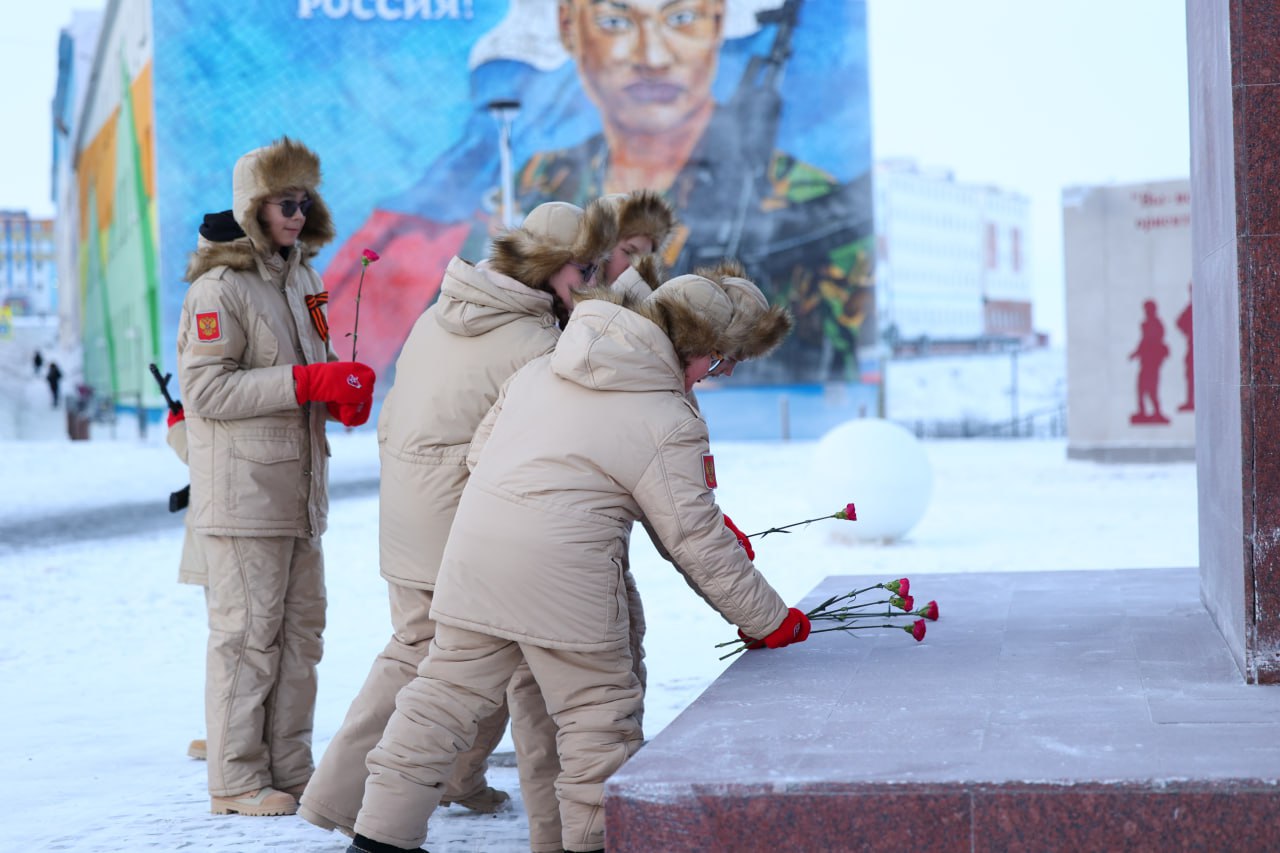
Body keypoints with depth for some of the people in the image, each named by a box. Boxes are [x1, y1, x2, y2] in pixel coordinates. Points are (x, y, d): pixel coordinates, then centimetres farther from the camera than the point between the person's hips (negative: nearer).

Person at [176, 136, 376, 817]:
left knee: (301, 629, 11)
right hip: (243, 492, -8)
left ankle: (290, 769, 19)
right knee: (247, 634, -5)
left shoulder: (300, 279, 14)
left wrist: (344, 391, 1)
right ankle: (237, 781, 3)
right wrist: (305, 381, -24)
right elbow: (204, 389, -19)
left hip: (298, 488, 9)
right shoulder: (219, 287, -12)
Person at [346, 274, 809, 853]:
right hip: (562, 573, -7)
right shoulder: (671, 425, -4)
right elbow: (698, 545, -3)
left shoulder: (540, 371, 16)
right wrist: (770, 620, 6)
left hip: (474, 545, 7)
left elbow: (479, 452, 21)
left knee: (446, 693, 14)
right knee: (598, 712, 8)